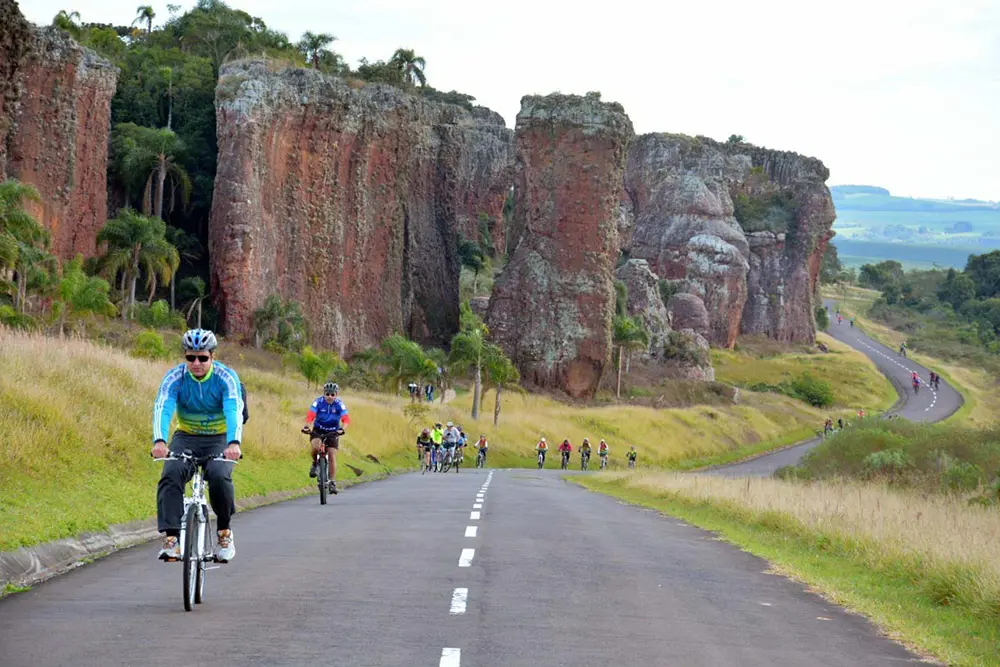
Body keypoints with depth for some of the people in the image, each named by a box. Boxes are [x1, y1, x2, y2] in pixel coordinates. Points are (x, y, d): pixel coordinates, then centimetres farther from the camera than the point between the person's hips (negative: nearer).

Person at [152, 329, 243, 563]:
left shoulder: (227, 377, -16)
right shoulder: (175, 377, -13)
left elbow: (234, 411, -31)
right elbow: (162, 409, -28)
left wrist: (234, 443, -51)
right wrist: (159, 441, -48)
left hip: (219, 440, -1)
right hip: (186, 438, 2)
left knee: (219, 476, -32)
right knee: (171, 474, -29)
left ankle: (225, 531, -9)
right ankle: (171, 537, -30)